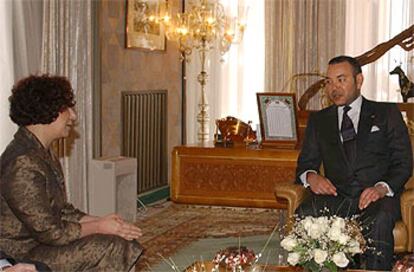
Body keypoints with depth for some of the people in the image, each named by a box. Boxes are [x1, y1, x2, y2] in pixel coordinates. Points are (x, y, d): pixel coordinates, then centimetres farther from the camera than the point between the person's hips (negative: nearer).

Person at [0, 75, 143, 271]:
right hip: (24, 256, -10)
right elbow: (49, 232, -22)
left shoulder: (43, 153, 10)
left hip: (39, 240, 10)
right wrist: (99, 227, -13)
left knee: (125, 239, 0)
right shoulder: (23, 165, -24)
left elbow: (61, 210, 14)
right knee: (110, 247, -18)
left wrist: (99, 221, 0)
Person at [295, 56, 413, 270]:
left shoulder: (387, 113, 13)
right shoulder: (318, 120, 21)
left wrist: (382, 188, -14)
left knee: (379, 221, -37)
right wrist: (311, 176, -8)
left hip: (376, 197, -2)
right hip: (335, 197, 2)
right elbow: (306, 163, 18)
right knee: (304, 215, -31)